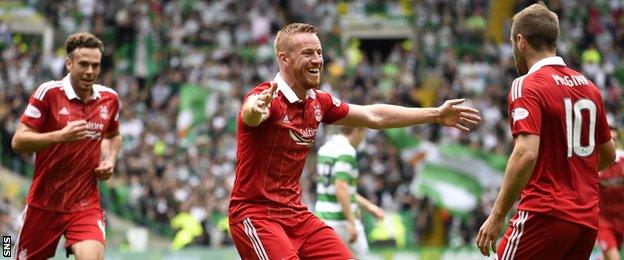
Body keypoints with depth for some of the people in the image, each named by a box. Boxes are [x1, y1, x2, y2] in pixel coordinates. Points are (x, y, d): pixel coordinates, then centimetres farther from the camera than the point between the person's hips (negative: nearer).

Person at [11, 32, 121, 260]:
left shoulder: (109, 98, 2)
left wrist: (109, 160, 3)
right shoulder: (48, 93, -12)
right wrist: (61, 135, -28)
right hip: (44, 204, -2)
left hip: (86, 204, 2)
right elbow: (18, 142, -15)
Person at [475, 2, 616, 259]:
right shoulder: (588, 86, 14)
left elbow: (526, 154, -21)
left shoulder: (526, 86, -9)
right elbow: (608, 153, 23)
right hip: (588, 219, 7)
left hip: (545, 215, -7)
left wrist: (497, 216, -19)